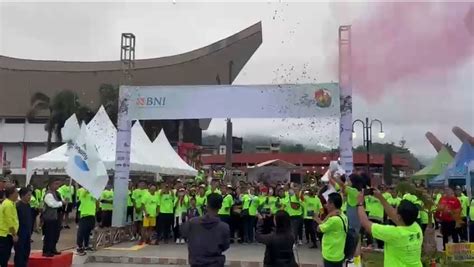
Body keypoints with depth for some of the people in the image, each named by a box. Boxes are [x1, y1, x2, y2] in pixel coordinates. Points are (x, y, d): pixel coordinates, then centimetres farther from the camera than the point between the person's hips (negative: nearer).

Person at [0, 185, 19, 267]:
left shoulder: (10, 203, 11)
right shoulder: (8, 204, -19)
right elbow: (10, 222, -22)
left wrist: (14, 234, 20)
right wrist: (14, 235, -17)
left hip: (7, 234, 10)